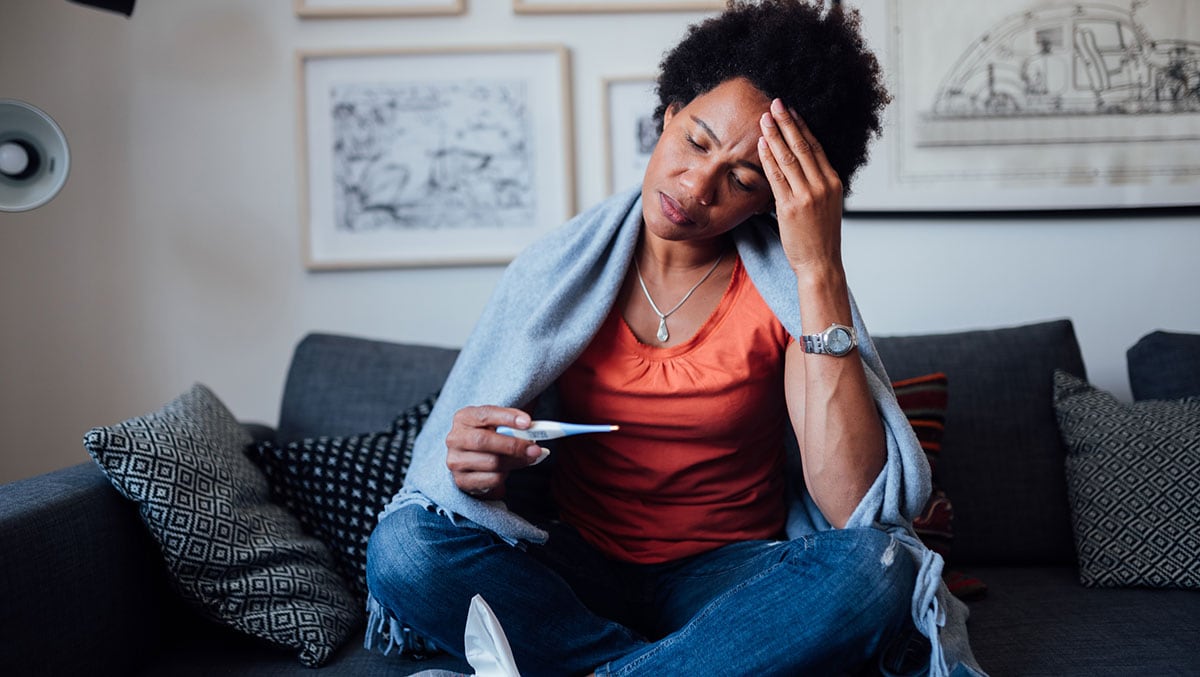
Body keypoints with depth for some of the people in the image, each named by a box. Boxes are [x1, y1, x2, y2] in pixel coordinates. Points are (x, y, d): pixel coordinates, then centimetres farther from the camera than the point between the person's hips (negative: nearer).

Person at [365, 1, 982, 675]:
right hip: (575, 568, 2)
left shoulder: (791, 286, -8)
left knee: (879, 566, -31)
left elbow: (854, 508, -22)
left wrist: (821, 269, -24)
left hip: (729, 576, -1)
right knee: (404, 544, -25)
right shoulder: (560, 268, -2)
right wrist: (477, 462, -24)